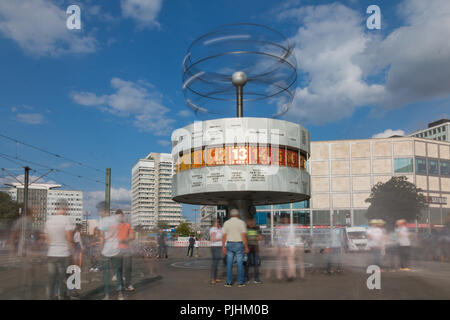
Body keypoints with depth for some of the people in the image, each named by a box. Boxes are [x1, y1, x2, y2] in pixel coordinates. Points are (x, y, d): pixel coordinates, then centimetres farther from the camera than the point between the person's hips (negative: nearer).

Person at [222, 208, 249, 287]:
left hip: (230, 245, 2)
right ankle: (240, 282, 4)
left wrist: (223, 247, 5)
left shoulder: (226, 223, 2)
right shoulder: (241, 222, -6)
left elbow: (223, 236, 0)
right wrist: (246, 247, -7)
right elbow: (244, 236, -11)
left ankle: (229, 282, 7)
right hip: (239, 245, -2)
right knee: (240, 264, 3)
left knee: (229, 264, 6)